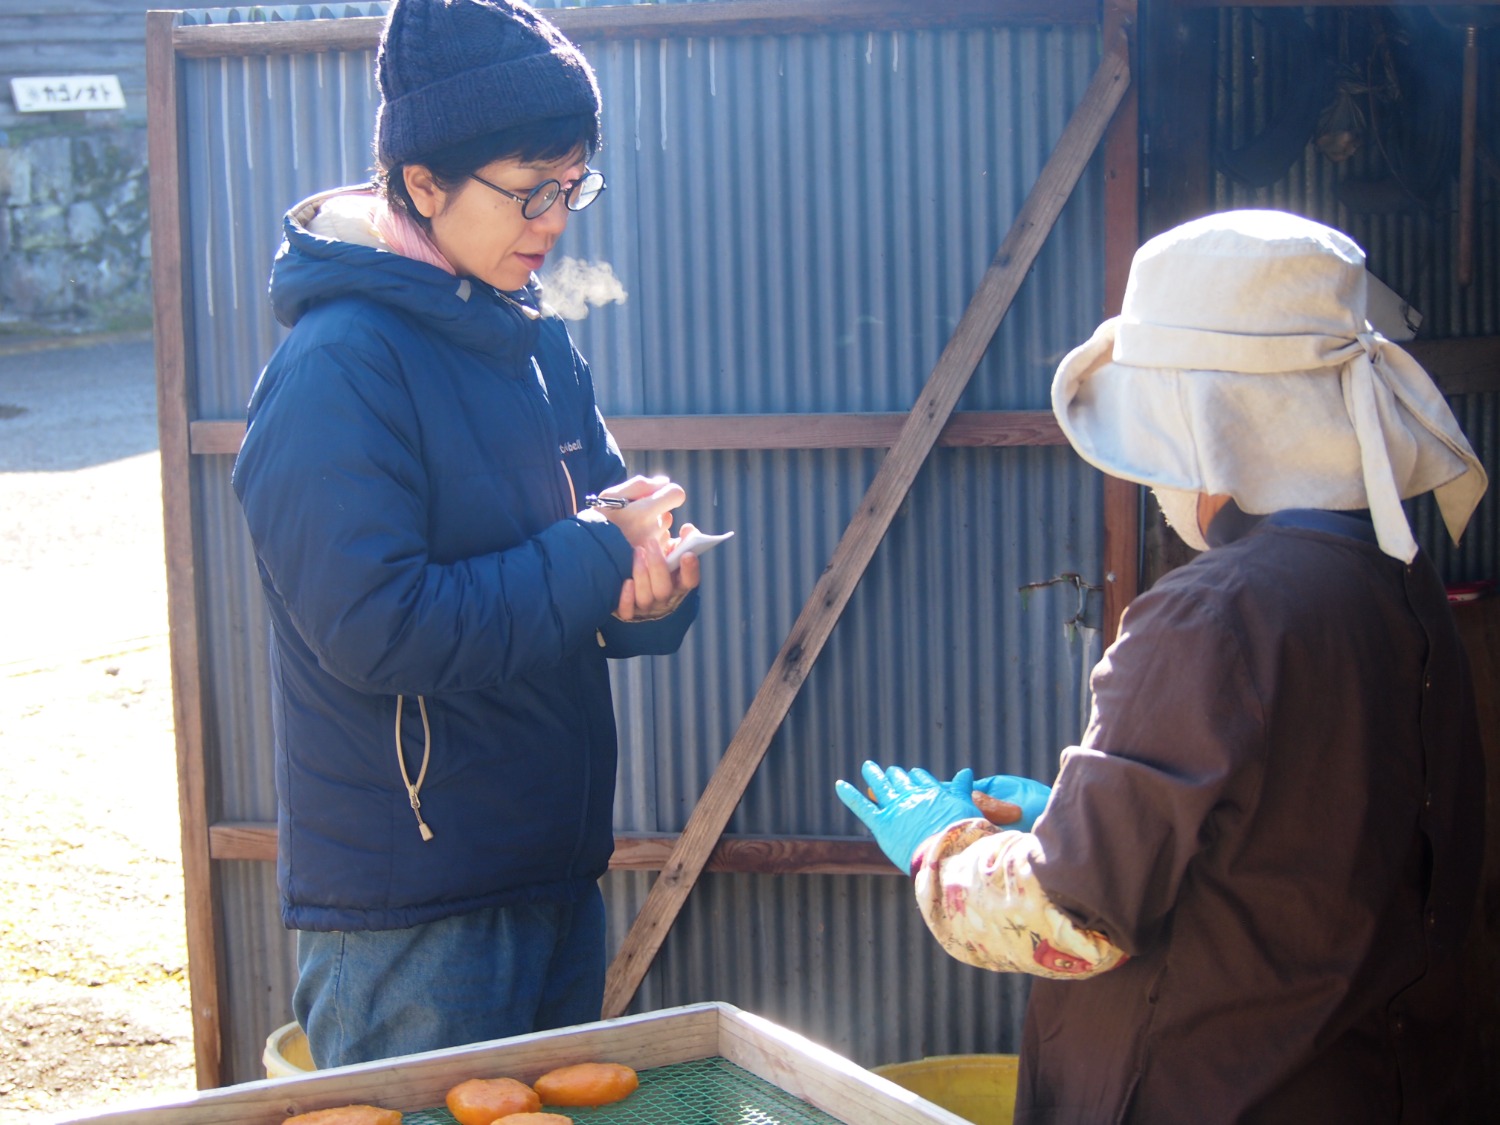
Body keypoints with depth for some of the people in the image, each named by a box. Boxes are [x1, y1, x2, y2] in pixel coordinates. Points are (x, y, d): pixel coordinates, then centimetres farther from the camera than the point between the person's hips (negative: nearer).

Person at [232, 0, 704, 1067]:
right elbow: (376, 630, -26)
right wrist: (594, 559, -19)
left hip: (558, 861, 8)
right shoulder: (340, 366, -18)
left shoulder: (539, 340, 8)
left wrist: (651, 585, -12)